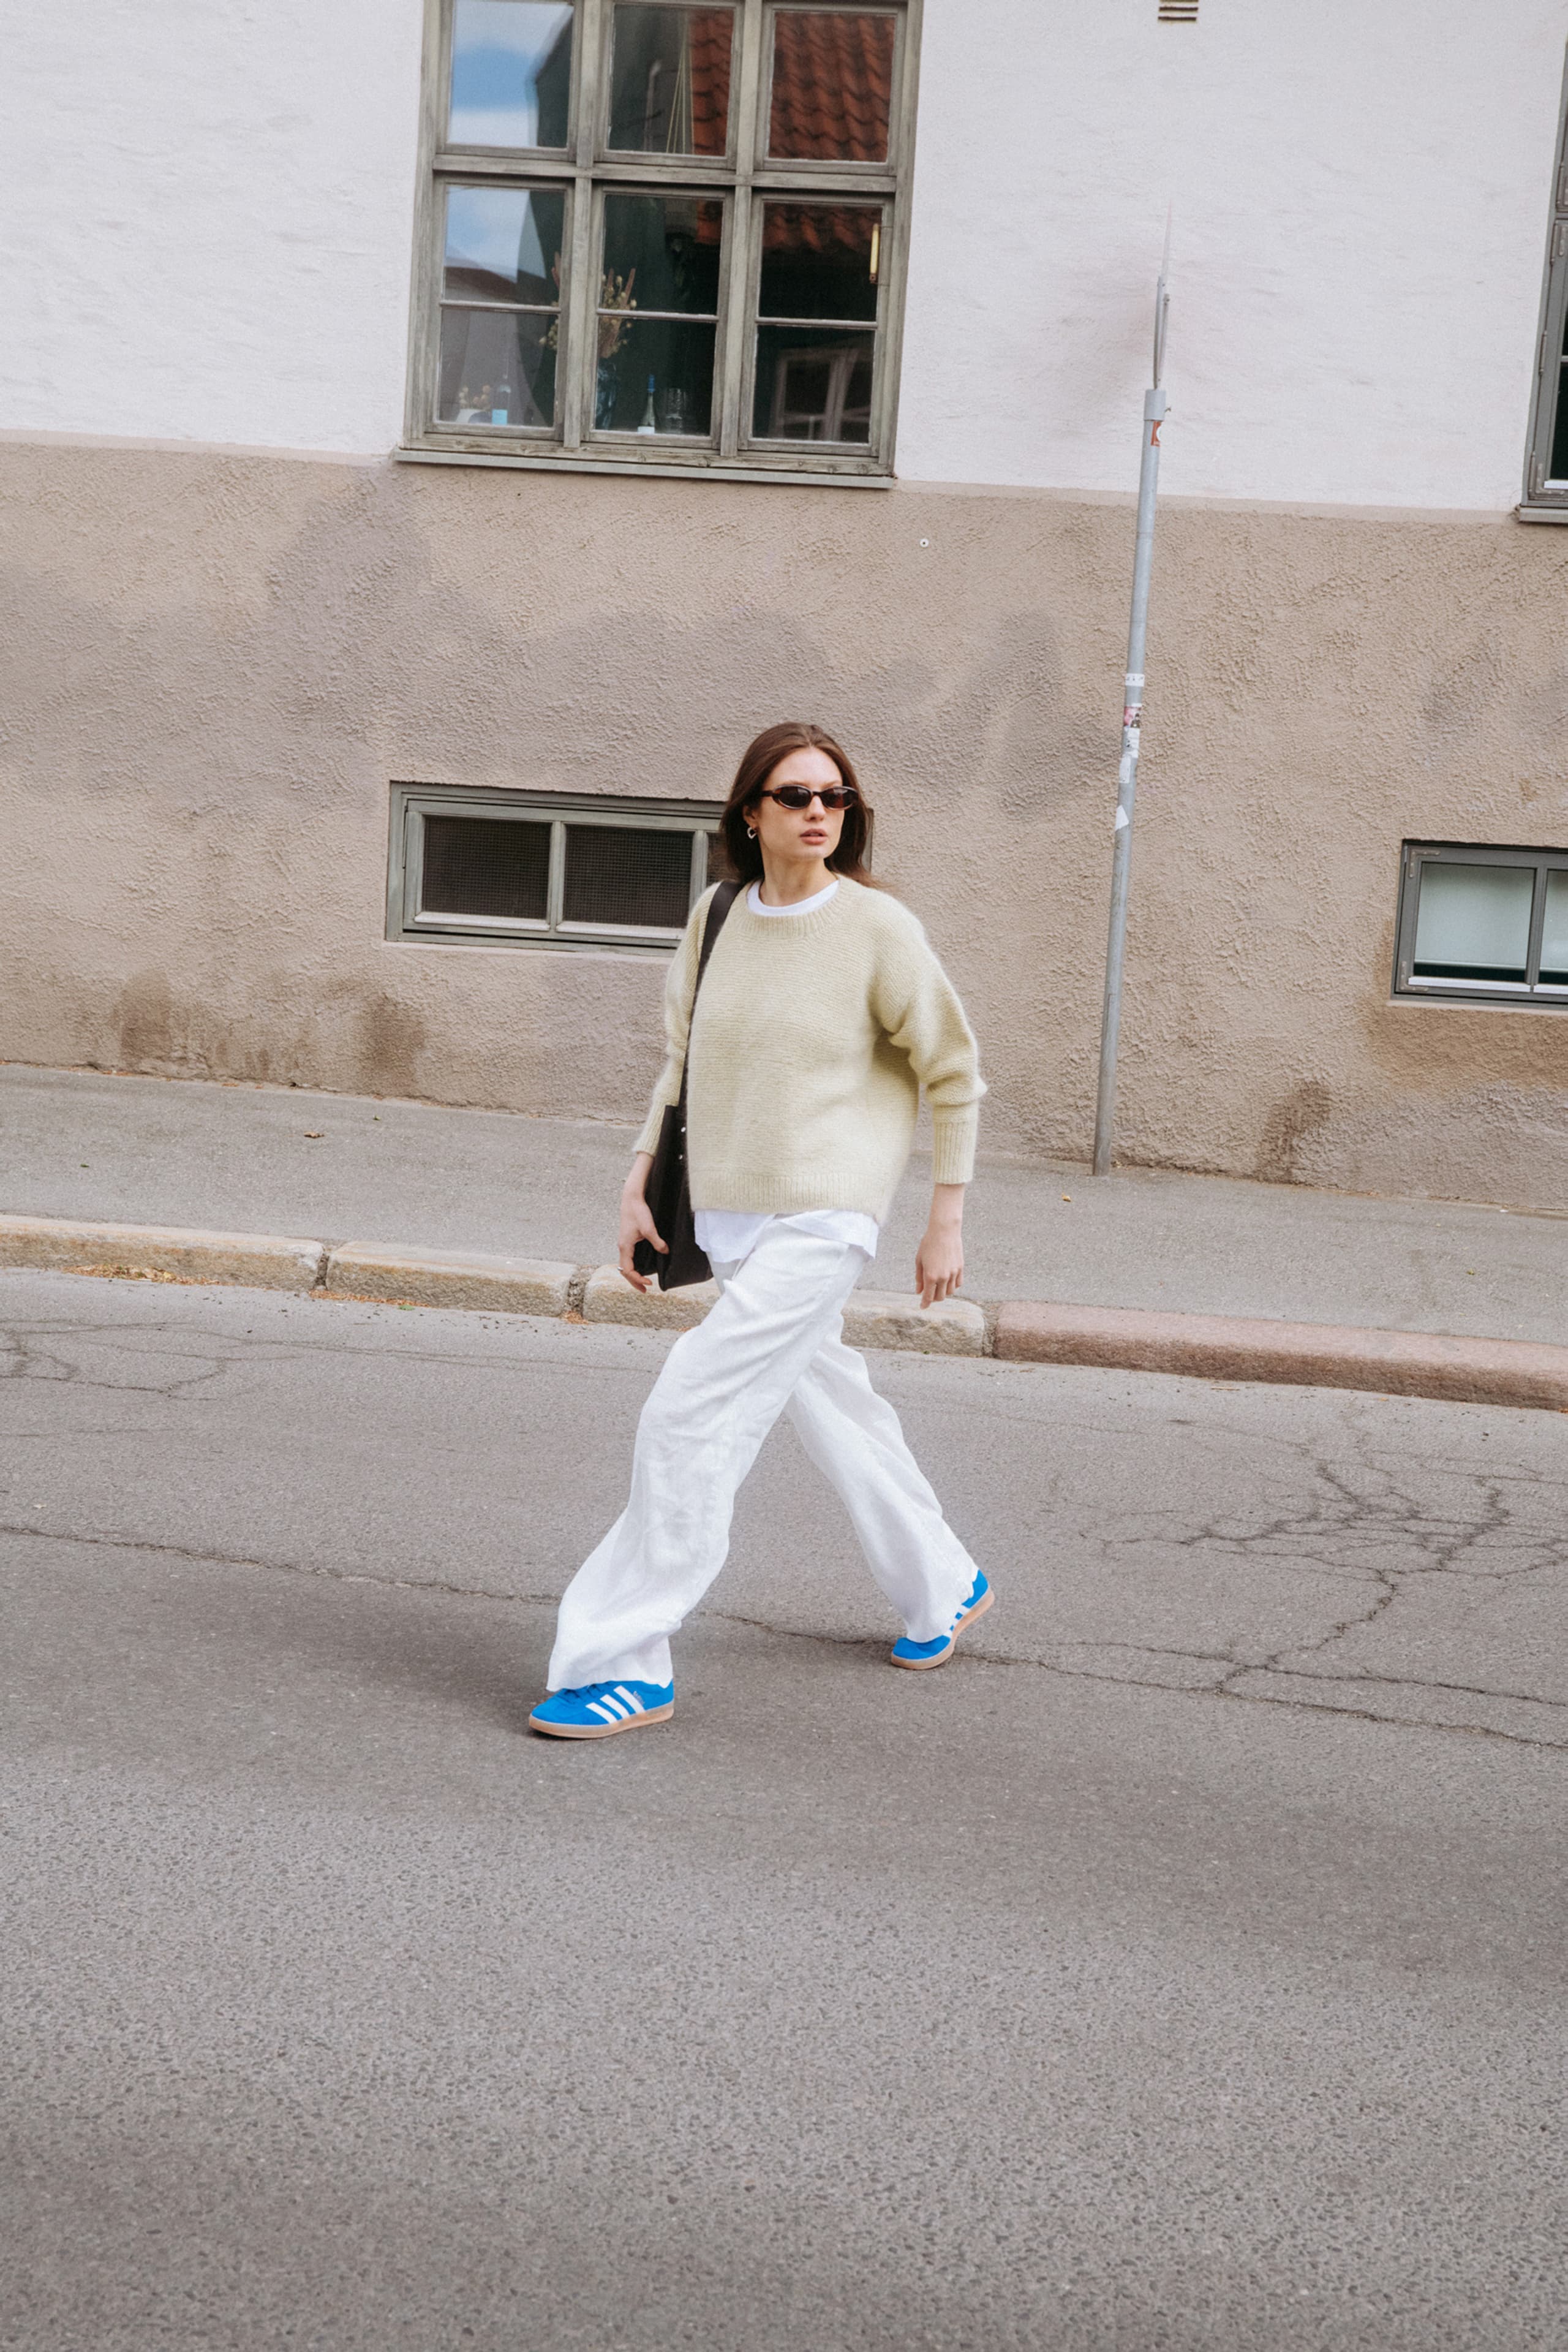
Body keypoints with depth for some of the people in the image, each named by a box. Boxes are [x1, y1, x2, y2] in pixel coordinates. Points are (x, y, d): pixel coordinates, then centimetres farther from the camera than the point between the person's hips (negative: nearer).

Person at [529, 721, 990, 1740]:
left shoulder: (879, 928, -9)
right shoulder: (717, 917, 6)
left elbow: (955, 1075, -2)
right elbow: (683, 1057, 17)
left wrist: (947, 1221, -2)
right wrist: (640, 1184, 10)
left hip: (820, 1218, -6)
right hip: (727, 1216, 6)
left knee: (691, 1417, -13)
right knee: (831, 1404, 18)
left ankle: (628, 1663, -5)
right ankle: (945, 1588, 40)